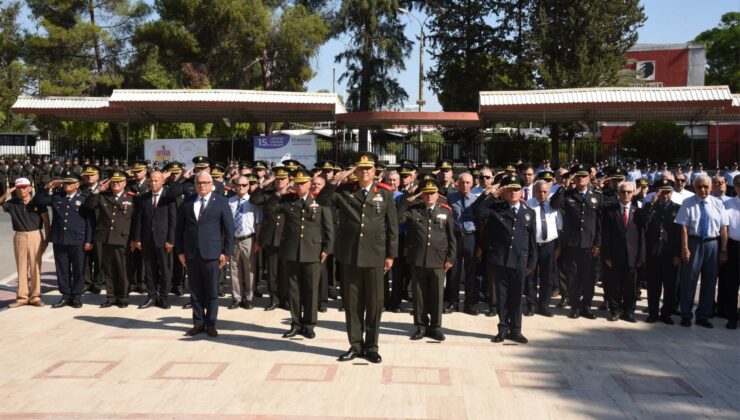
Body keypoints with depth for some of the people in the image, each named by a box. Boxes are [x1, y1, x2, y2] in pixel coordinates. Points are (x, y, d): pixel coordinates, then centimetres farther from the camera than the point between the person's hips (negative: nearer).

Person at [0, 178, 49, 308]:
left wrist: (46, 239, -3)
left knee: (35, 267, 2)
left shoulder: (38, 202, -1)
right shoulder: (12, 203, 4)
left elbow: (46, 221, 1)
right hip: (19, 237, 2)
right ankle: (22, 297, 14)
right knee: (21, 268, 7)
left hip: (35, 236, -2)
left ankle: (35, 296, 11)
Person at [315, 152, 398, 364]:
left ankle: (372, 346, 18)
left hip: (375, 256, -1)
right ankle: (355, 344, 21)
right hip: (349, 255, 1)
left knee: (374, 302, 5)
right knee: (352, 302, 9)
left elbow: (392, 226, 3)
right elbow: (321, 200, 0)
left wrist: (391, 254, -1)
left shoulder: (385, 194, 3)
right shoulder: (344, 191, 6)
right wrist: (335, 181, -11)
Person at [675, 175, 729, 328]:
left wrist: (724, 250, -2)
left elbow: (723, 228, 2)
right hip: (693, 242, -3)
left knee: (710, 281, 10)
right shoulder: (688, 203, -4)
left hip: (712, 244, 3)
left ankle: (703, 316, 23)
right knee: (689, 279, 3)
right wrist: (685, 248, -15)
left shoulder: (717, 203, 3)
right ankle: (686, 315, 16)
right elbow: (684, 227, -9)